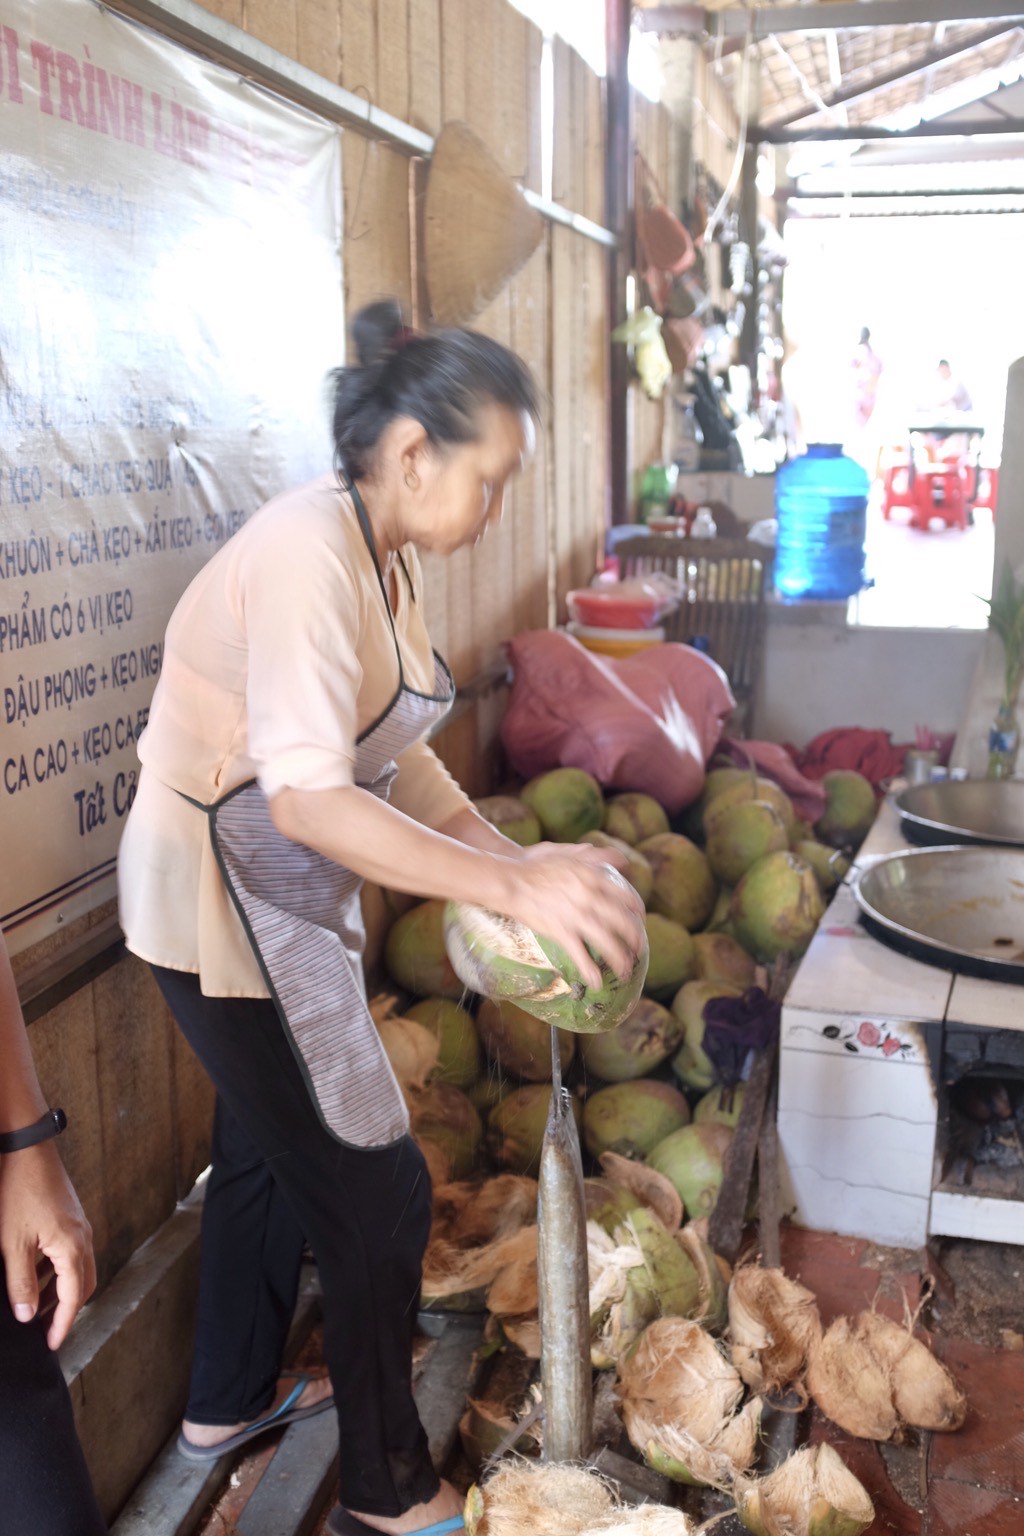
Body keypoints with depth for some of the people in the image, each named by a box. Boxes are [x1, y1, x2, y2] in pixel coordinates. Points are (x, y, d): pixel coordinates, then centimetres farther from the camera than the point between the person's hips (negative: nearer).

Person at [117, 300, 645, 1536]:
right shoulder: (308, 551, -26)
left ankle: (227, 1401, 47)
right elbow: (308, 795, -33)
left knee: (268, 1149, 24)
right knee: (374, 1191, 1)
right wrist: (509, 888, -34)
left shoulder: (382, 557, 4)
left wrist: (507, 857, -2)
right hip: (222, 903, -10)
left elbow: (394, 751, 7)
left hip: (281, 897, 10)